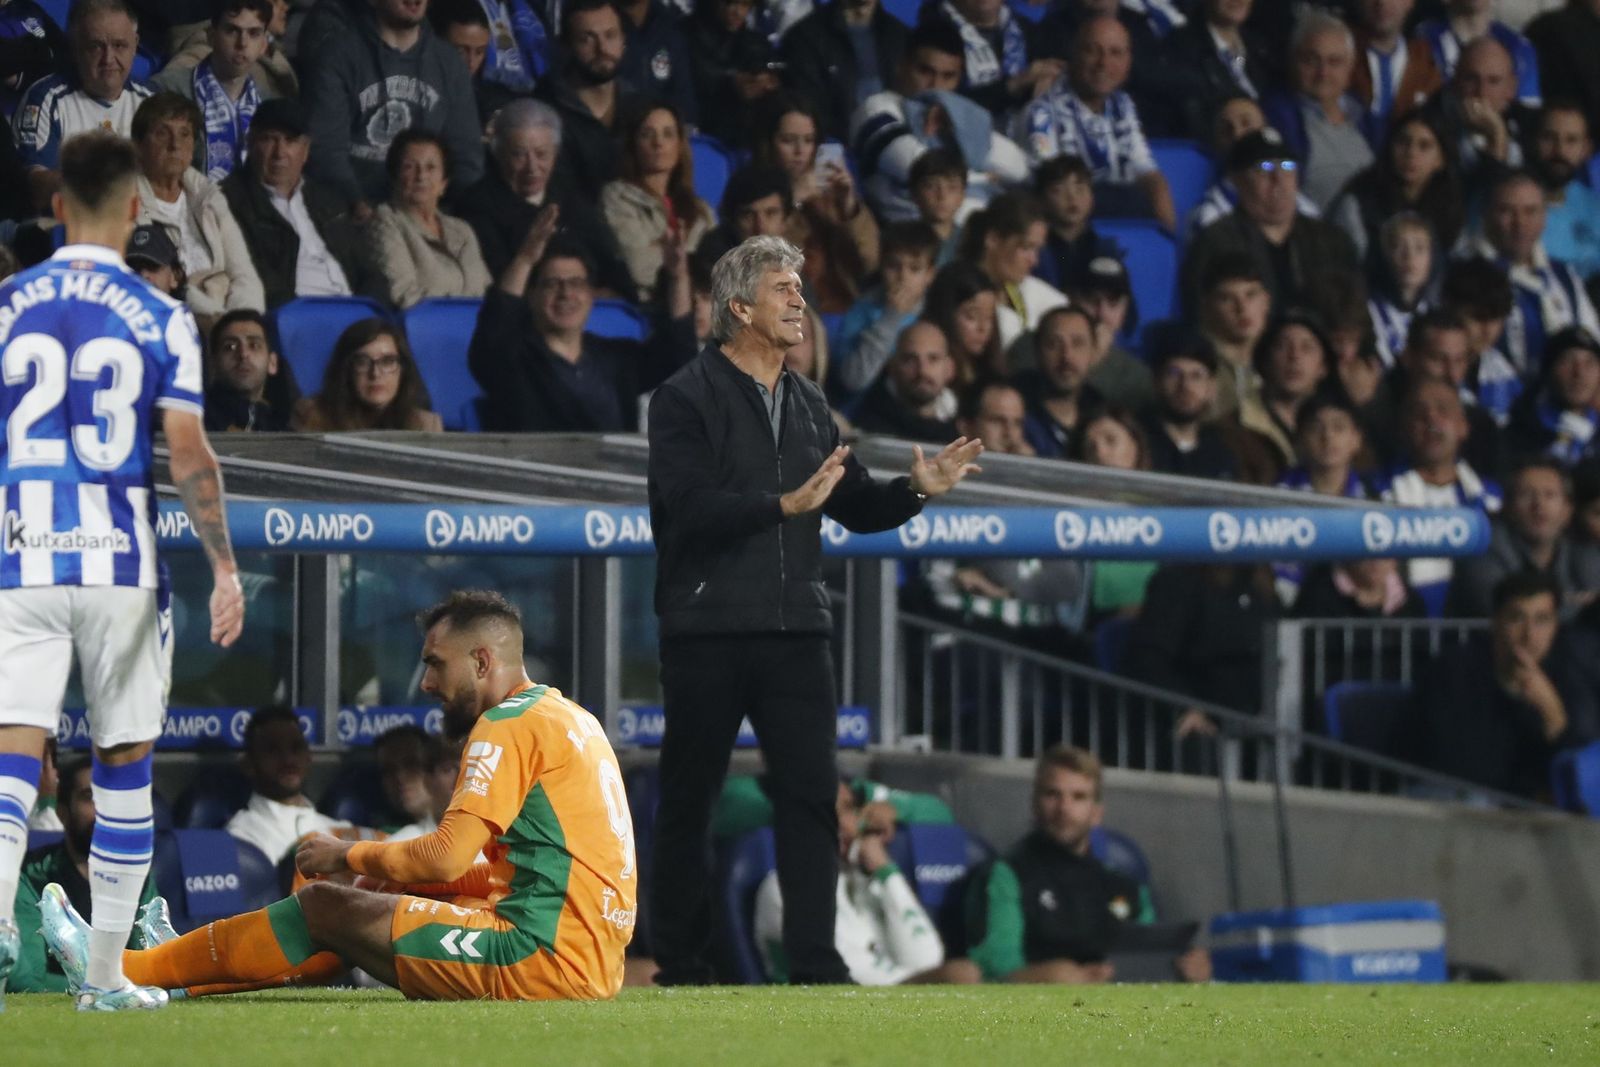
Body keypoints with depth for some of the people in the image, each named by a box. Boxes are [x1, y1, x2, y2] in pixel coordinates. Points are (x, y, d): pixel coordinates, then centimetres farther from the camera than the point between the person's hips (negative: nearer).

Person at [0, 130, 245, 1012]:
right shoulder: (161, 320, -2)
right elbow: (188, 457, -6)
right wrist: (226, 570, -2)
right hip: (121, 565, 0)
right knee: (125, 762, 11)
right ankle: (105, 973, 15)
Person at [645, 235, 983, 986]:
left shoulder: (809, 406, 16)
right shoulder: (686, 400, -5)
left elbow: (855, 507, 18)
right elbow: (692, 507, -18)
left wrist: (916, 490, 0)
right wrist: (786, 504, -27)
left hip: (794, 629, 5)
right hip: (707, 633, -5)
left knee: (811, 795, -3)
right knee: (688, 799, 2)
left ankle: (814, 965, -4)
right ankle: (681, 967, 10)